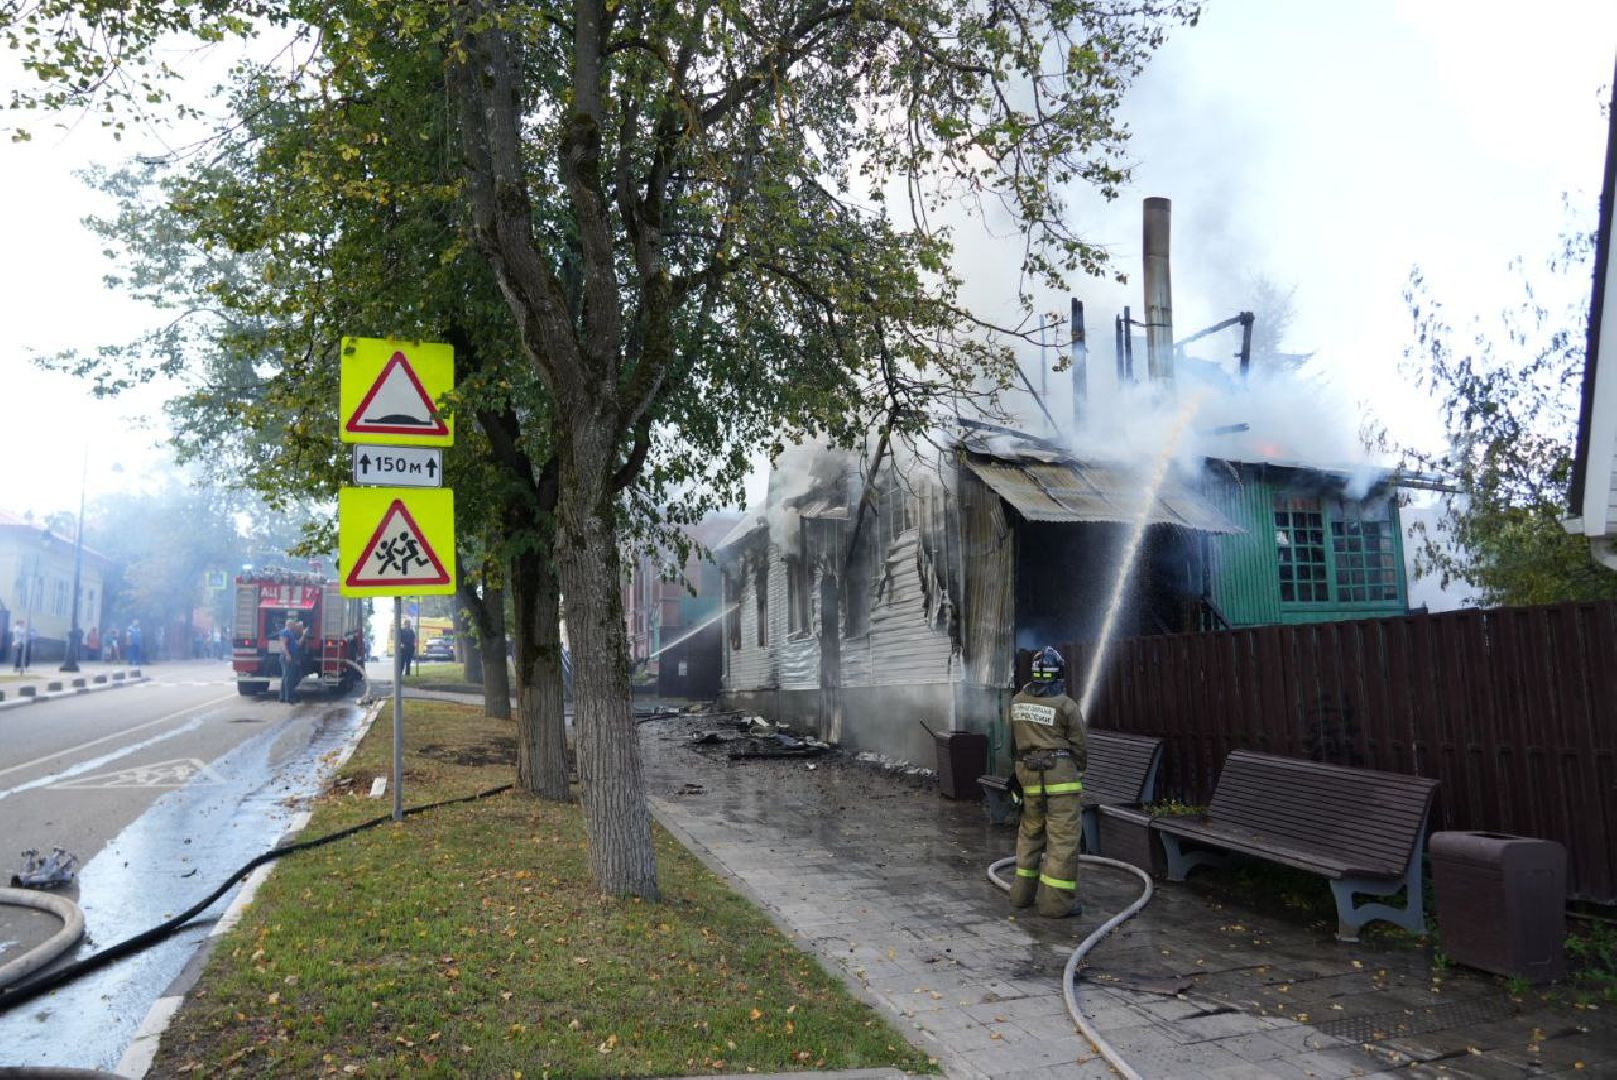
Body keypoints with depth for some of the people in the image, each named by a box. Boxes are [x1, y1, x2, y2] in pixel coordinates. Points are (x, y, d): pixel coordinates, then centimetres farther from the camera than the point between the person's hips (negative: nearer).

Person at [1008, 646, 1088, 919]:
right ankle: (1056, 901, 0)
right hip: (1061, 773, -5)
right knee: (1063, 837, -1)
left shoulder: (1017, 701, 5)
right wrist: (1080, 771, 15)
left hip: (1028, 774, 6)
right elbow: (1079, 746, -1)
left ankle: (1023, 893, 26)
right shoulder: (1066, 706, -9)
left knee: (1030, 833, 18)